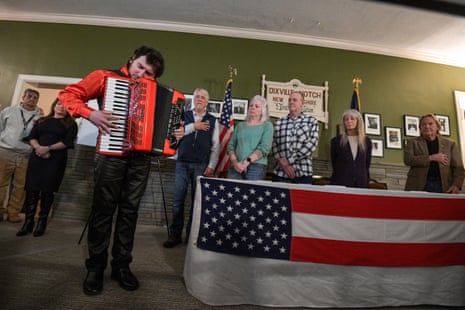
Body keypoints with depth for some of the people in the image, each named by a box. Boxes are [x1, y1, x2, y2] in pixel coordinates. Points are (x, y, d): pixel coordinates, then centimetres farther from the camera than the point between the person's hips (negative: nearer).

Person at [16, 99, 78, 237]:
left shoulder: (70, 124, 6)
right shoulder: (42, 121, 19)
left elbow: (67, 142, -5)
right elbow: (31, 137, 9)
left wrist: (48, 148, -15)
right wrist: (38, 147, -12)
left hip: (56, 159, -3)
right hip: (37, 157, 3)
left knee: (47, 190, -2)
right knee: (32, 189, 0)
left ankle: (42, 222, 6)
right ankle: (28, 221, 8)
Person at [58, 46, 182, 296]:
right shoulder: (105, 77, 6)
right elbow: (69, 94, 4)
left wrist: (174, 132, -2)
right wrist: (89, 113, -14)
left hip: (140, 158, 3)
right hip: (111, 154, -2)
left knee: (129, 211, 7)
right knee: (103, 210, 3)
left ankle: (122, 265, 20)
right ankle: (95, 267, 19)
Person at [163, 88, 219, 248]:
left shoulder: (212, 121, 8)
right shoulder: (184, 116, 10)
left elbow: (215, 147, 3)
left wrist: (211, 166, -5)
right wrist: (193, 127, -8)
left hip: (202, 165, 0)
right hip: (182, 163, 1)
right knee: (178, 200, 2)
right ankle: (175, 234, 14)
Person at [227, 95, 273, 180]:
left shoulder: (267, 125, 6)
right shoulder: (240, 125, 16)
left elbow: (264, 147, -7)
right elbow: (231, 145, 9)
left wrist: (247, 161, -16)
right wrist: (235, 161, -8)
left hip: (256, 166, -2)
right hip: (236, 166, 3)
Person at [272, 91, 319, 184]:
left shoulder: (311, 121, 7)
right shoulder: (279, 122, 11)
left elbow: (312, 144, -5)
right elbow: (274, 146, 6)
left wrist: (289, 160, -11)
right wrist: (283, 162, -11)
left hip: (303, 173, -1)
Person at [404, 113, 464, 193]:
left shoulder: (450, 144, 14)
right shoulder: (412, 142, 9)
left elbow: (458, 168, 7)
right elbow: (407, 159, -6)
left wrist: (456, 185, -9)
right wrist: (431, 158, -12)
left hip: (443, 187, 2)